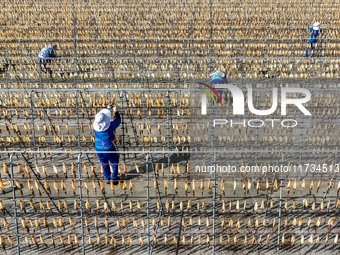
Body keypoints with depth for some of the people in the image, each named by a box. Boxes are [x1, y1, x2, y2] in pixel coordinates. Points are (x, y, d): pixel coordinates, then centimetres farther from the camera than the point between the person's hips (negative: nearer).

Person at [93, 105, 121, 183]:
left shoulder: (96, 124, -14)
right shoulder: (110, 126, -26)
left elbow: (100, 116, 7)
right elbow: (118, 120, -7)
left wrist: (107, 108, 16)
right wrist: (115, 111, 10)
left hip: (99, 148, 4)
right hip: (109, 148, -4)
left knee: (104, 163, 23)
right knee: (114, 163, 19)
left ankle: (108, 178, 37)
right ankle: (114, 178, 29)